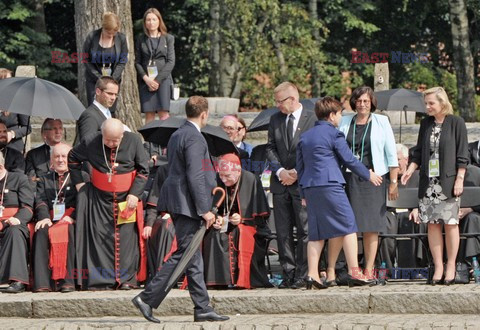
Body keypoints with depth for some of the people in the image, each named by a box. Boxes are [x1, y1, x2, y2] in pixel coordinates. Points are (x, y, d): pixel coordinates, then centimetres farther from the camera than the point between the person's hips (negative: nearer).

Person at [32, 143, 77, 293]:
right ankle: (43, 281, -39)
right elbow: (41, 201, 9)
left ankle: (67, 280, -41)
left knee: (67, 231, -36)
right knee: (41, 231, -32)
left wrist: (71, 217, -15)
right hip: (51, 219, 2)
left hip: (70, 220, -2)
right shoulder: (44, 180, 26)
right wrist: (44, 217, -12)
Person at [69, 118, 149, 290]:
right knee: (100, 236, -3)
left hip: (126, 198, -1)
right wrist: (78, 182, 7)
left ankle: (127, 278, 3)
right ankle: (102, 279, 1)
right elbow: (73, 158, 14)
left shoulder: (133, 141, -8)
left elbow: (143, 170, -2)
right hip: (99, 198, 1)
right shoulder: (91, 143, -5)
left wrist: (134, 193, -10)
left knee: (126, 236, -4)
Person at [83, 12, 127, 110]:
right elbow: (86, 61, -3)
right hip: (94, 80, -1)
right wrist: (100, 79, -10)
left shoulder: (121, 38, -4)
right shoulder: (92, 37, -9)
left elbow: (122, 62, 0)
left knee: (110, 111, -3)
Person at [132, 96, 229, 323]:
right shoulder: (194, 138, -15)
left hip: (176, 201, 10)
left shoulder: (177, 135, 16)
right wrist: (204, 210, -18)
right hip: (187, 203, -10)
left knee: (193, 256, 9)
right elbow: (195, 176, -20)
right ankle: (148, 298, -9)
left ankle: (202, 308, 10)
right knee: (184, 255, -8)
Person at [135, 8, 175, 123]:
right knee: (149, 115, -5)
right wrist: (146, 79, -9)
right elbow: (137, 62, 7)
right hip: (145, 80, 1)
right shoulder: (141, 40, 12)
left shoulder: (168, 38, 8)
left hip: (163, 79, -1)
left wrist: (158, 79, -9)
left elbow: (171, 62, 1)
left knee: (163, 114, -12)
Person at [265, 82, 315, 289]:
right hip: (280, 182, 5)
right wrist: (280, 170, -6)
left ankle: (302, 275, -1)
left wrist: (298, 172, -11)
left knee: (305, 230, -4)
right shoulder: (275, 120, 11)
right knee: (283, 231, 4)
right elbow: (270, 148, 10)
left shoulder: (312, 120, -3)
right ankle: (288, 273, 8)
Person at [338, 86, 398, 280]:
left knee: (371, 227, -1)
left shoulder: (381, 122, 6)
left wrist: (393, 182, -1)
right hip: (348, 179, 1)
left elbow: (391, 153, 4)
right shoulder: (344, 122, 11)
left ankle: (369, 270, 2)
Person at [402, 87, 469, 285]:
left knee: (450, 223, -1)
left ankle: (450, 267, 6)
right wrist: (410, 170, 1)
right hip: (428, 183, 4)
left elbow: (462, 155, -4)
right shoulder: (426, 124, 11)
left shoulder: (456, 123, -2)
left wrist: (459, 179, -10)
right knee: (432, 224, 2)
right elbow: (419, 152, 16)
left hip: (448, 182, -4)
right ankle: (438, 267, 5)